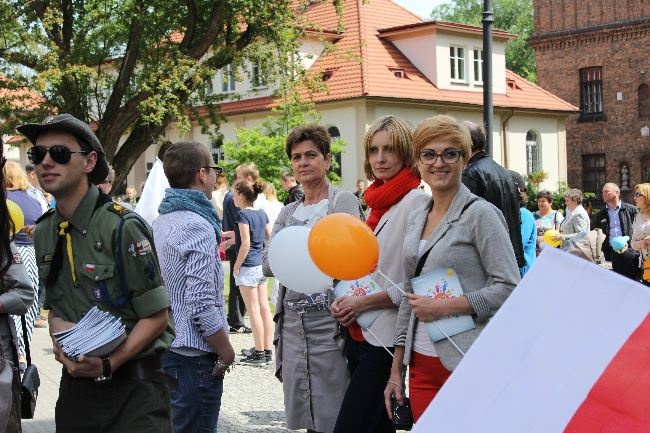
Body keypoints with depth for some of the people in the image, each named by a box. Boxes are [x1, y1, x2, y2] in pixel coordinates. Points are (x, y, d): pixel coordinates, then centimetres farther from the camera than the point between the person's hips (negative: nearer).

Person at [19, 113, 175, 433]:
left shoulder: (122, 227, -15)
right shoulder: (43, 233, 5)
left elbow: (156, 317, -13)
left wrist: (107, 365, -22)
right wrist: (59, 329, -6)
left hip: (133, 384, -6)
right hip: (76, 381, 6)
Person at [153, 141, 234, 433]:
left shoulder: (161, 222, 9)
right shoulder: (198, 226, -18)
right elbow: (201, 306, -22)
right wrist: (226, 351, -12)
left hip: (163, 349, 9)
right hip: (192, 356, -9)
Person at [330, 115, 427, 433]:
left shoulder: (416, 202, -11)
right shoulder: (378, 203, 13)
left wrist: (363, 303, -12)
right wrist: (345, 301, 5)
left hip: (385, 340, -8)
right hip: (358, 334, 8)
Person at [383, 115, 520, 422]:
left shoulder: (480, 214, -7)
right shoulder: (415, 219, 13)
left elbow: (508, 287, -13)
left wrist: (445, 307, -18)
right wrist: (396, 370, 16)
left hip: (468, 362, -6)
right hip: (421, 364, 6)